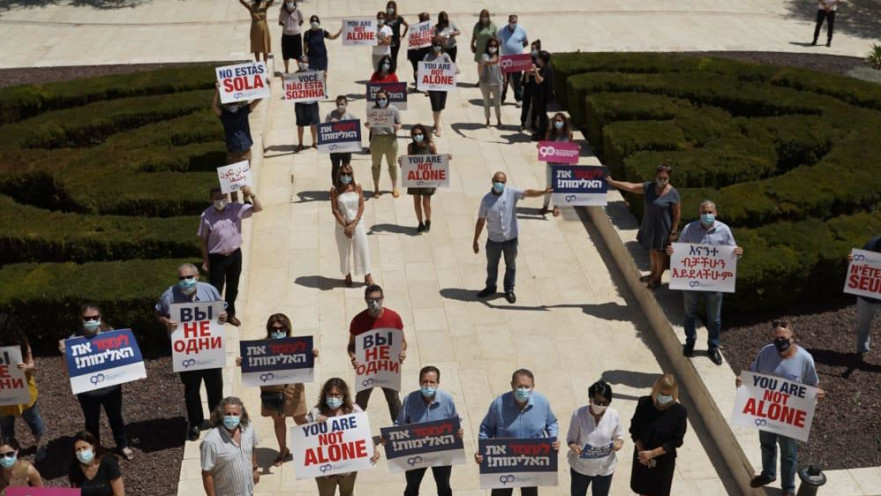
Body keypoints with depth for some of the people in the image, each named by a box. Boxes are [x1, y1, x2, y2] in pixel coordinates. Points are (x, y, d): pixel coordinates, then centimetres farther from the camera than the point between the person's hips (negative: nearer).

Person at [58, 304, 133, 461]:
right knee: (92, 422, 20)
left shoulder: (109, 332, -11)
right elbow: (67, 370, -17)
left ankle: (122, 445, 46)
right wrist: (64, 353, -33)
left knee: (115, 417, 23)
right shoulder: (75, 339, -17)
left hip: (111, 387, 2)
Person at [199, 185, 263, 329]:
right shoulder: (206, 216, -13)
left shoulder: (236, 209, -8)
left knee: (233, 287, 19)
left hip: (235, 254, 3)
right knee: (215, 289, 2)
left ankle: (230, 314, 38)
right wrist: (205, 261, -6)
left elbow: (258, 209, -8)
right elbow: (203, 240, -7)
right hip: (217, 258, -3)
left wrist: (251, 195, -26)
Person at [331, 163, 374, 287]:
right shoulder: (335, 190, -9)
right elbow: (335, 210, -9)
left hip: (357, 224, 1)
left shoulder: (357, 187, -5)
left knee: (362, 249, 6)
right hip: (342, 226, -1)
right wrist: (345, 226, -14)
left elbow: (361, 206, -6)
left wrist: (353, 224, -13)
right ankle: (347, 275, 28)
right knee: (344, 251, 10)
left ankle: (367, 275, 21)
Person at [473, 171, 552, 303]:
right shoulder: (486, 199, -9)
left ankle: (509, 290, 34)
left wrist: (544, 192, -45)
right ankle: (490, 287, 42)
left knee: (511, 265, 15)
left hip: (511, 238, 0)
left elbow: (528, 193, -25)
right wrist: (475, 241, 0)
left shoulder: (512, 193, -11)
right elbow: (481, 221, -3)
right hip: (494, 239, 0)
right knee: (491, 265, 19)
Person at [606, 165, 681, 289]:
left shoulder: (673, 194, -20)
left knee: (660, 253, 10)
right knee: (652, 250, 22)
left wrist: (673, 232, -14)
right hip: (650, 225, 6)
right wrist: (613, 182, -6)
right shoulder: (649, 187, -7)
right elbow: (631, 187, -2)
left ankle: (657, 278, 28)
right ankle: (653, 273, 43)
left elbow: (677, 214, -15)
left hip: (663, 228, -6)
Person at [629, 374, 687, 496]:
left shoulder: (679, 412, -20)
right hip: (642, 455, 2)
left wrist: (652, 453, -21)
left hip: (664, 459, -2)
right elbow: (634, 429, -5)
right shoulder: (644, 403, -14)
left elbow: (676, 441, -17)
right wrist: (642, 451, -15)